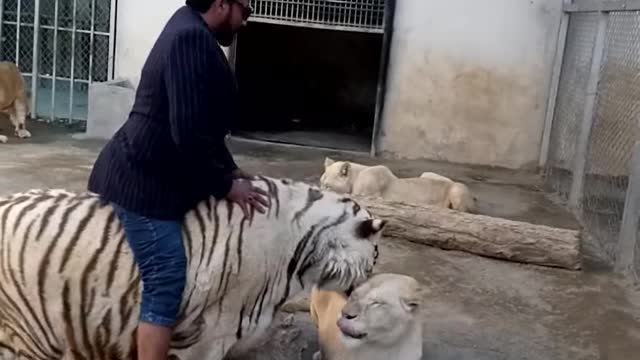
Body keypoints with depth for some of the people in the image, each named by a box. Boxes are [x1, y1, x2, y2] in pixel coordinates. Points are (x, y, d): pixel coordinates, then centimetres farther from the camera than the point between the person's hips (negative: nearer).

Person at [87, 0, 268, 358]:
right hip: (145, 182, -11)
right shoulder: (192, 38, -19)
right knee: (166, 283, -10)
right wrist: (225, 185, -13)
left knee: (164, 281, 15)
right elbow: (189, 133, -25)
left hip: (147, 175, 11)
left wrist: (230, 170, 17)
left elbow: (203, 124, 21)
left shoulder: (191, 33, 14)